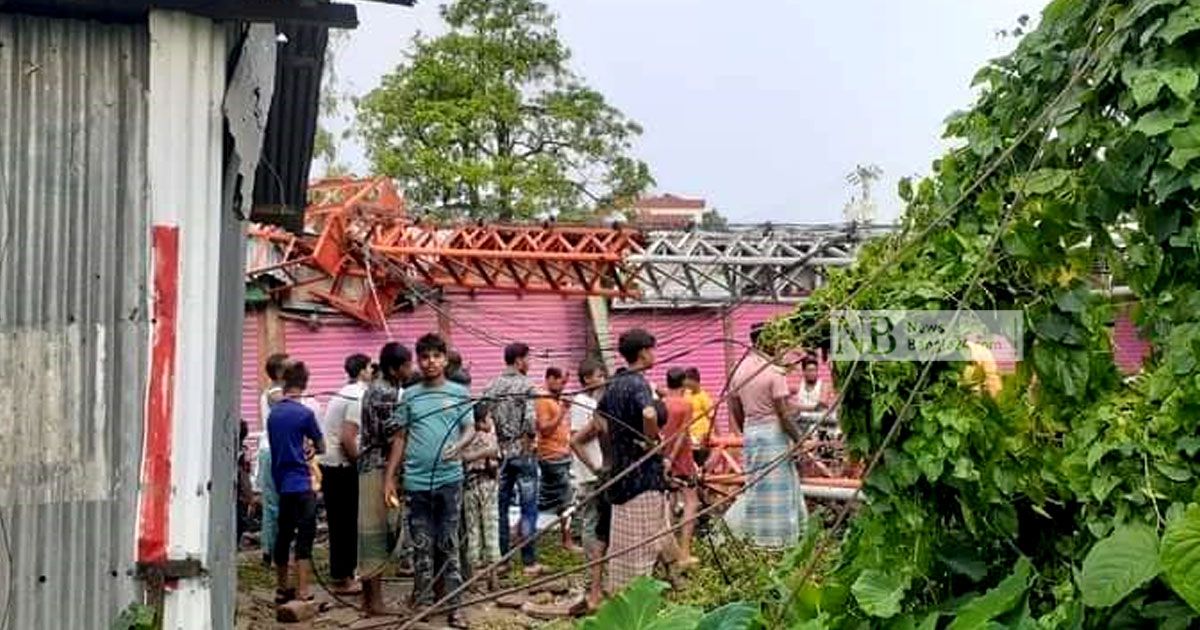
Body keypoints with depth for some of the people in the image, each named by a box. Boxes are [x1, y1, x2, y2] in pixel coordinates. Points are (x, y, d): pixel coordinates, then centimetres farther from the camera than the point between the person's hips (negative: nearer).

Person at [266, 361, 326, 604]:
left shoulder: (273, 413, 6)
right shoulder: (304, 413, -12)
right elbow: (321, 447, 0)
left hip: (281, 483, 7)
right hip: (301, 483, -7)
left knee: (283, 535, 15)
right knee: (305, 537, -5)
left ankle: (282, 589, 25)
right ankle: (302, 594, -9)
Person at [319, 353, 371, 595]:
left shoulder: (344, 393, 15)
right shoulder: (359, 396, -14)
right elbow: (348, 438, -22)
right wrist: (360, 462, -11)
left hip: (329, 465, 9)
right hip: (342, 468, -9)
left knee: (340, 523, 15)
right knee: (346, 524, -2)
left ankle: (342, 574, 22)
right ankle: (341, 579, 3)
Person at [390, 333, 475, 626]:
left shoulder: (459, 393, 4)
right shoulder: (409, 396, 7)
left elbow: (470, 429, 2)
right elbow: (400, 438, 10)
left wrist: (459, 445, -21)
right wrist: (389, 477, 6)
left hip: (449, 479, -1)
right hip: (416, 480, 1)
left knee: (449, 544, 4)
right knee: (422, 545, 7)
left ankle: (453, 605, 9)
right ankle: (423, 604, 16)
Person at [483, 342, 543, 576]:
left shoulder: (491, 388, 5)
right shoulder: (526, 386, -10)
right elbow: (530, 421, -20)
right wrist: (531, 441, -4)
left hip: (500, 453, 5)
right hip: (523, 454, -5)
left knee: (500, 508, 11)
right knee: (528, 508, 1)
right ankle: (529, 561, 3)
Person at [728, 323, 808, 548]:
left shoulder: (739, 370, 6)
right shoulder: (774, 372, -15)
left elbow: (735, 411, 11)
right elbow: (784, 413, -17)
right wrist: (799, 440, -8)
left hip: (750, 432, 7)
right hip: (774, 431, -7)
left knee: (757, 487, 14)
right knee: (778, 487, 1)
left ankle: (757, 537, 19)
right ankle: (778, 538, 6)